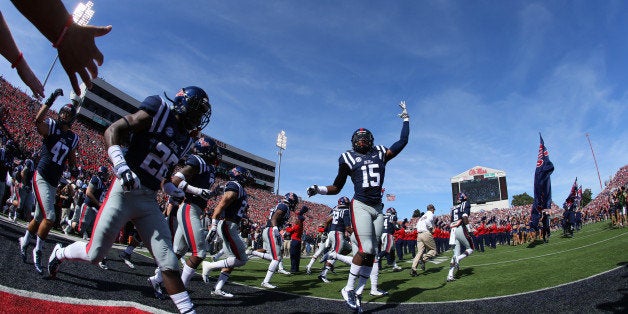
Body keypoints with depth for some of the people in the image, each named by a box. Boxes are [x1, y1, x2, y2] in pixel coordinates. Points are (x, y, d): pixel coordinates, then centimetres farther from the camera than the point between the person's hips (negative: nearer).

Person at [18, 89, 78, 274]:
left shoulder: (73, 138, 10)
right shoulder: (51, 127, -5)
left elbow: (72, 163, 19)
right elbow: (38, 121, -30)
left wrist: (75, 168, 0)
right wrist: (50, 101, -37)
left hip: (54, 182, 6)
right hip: (41, 178, -6)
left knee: (40, 218, 19)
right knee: (50, 217, -16)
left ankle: (24, 242, 43)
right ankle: (37, 251, 2)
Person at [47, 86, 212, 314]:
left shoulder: (186, 138, 14)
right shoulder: (159, 111, -7)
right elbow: (112, 130, -12)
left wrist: (171, 190, 4)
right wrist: (121, 165, -26)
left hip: (149, 201, 6)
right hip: (125, 192, -5)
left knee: (168, 261, -1)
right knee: (94, 255, 7)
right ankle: (60, 253, 40)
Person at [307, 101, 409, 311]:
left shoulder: (381, 154, 12)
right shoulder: (349, 158, 3)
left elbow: (403, 141, 18)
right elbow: (336, 188, 6)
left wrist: (406, 118, 19)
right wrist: (318, 189, -11)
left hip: (378, 208, 5)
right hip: (361, 206, -4)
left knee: (371, 252, 3)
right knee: (365, 250, -15)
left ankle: (357, 292, 12)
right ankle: (349, 289, 2)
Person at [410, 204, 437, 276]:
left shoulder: (422, 216, 25)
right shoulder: (431, 214, 4)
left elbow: (417, 225, 18)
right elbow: (428, 221, -17)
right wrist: (431, 228, -4)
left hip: (419, 234, 7)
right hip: (426, 234, -7)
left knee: (420, 251, 3)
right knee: (433, 250, 7)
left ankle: (413, 269, -11)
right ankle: (423, 260, -17)